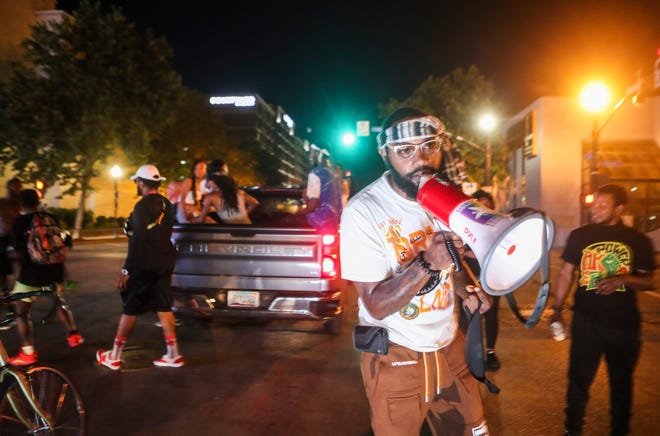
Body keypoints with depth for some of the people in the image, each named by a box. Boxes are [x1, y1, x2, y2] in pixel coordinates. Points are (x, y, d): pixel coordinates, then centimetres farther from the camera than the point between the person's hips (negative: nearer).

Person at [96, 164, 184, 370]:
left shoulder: (143, 206, -16)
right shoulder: (166, 204, 9)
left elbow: (138, 241, -20)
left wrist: (126, 270, -18)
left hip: (144, 266, -7)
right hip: (164, 264, 7)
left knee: (130, 309, 4)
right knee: (163, 307, 11)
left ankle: (114, 357, 17)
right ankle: (173, 355, 13)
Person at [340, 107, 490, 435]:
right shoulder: (363, 210, -22)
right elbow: (375, 305, -21)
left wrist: (465, 290, -6)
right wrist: (426, 264, -37)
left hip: (449, 345, 5)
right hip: (395, 356, -5)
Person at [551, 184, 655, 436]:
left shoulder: (638, 241, -1)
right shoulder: (579, 236, -1)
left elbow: (649, 282, 4)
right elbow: (566, 273, 4)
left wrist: (624, 279, -17)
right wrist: (557, 309, 0)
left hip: (624, 324, 1)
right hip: (585, 321, -1)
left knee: (621, 382, 16)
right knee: (579, 379, 6)